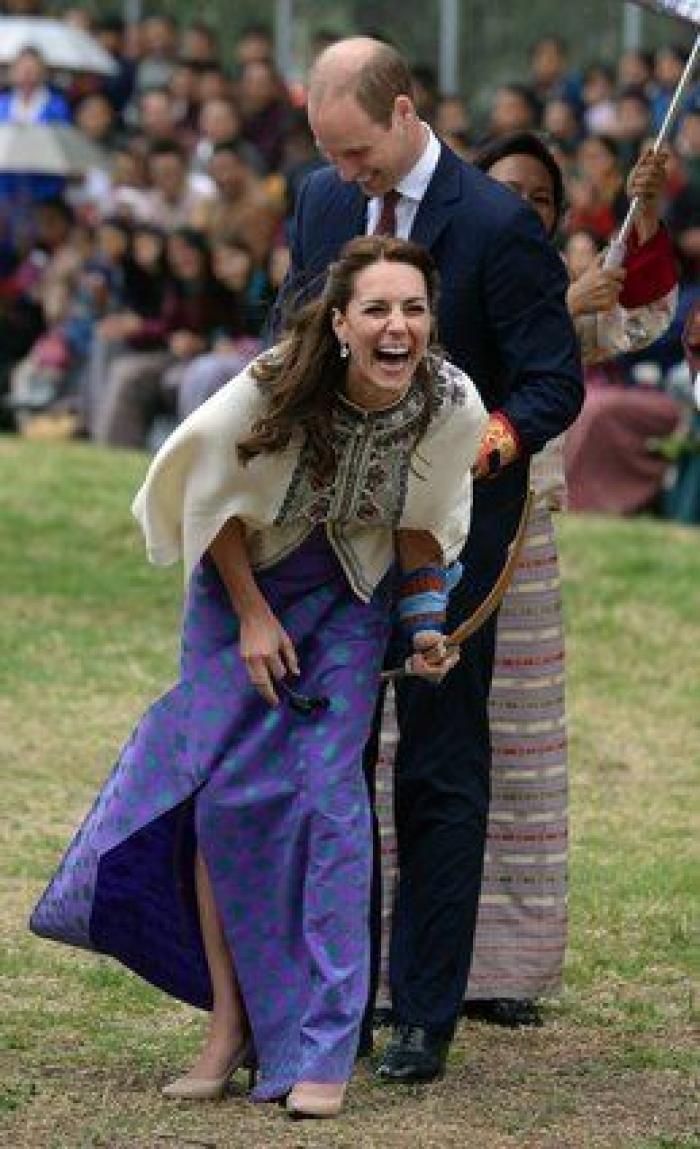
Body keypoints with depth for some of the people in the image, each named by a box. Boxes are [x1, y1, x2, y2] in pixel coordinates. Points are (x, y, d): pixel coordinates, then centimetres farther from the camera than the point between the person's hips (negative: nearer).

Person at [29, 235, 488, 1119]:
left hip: (347, 598, 0)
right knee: (224, 792, -5)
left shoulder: (453, 407, -22)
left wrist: (425, 623, -8)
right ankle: (229, 1023, 9)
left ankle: (321, 1049, -6)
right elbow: (220, 495, -11)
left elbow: (422, 521, -2)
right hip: (243, 582, 0)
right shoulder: (276, 386, -29)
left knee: (328, 795, -10)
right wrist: (253, 616, -9)